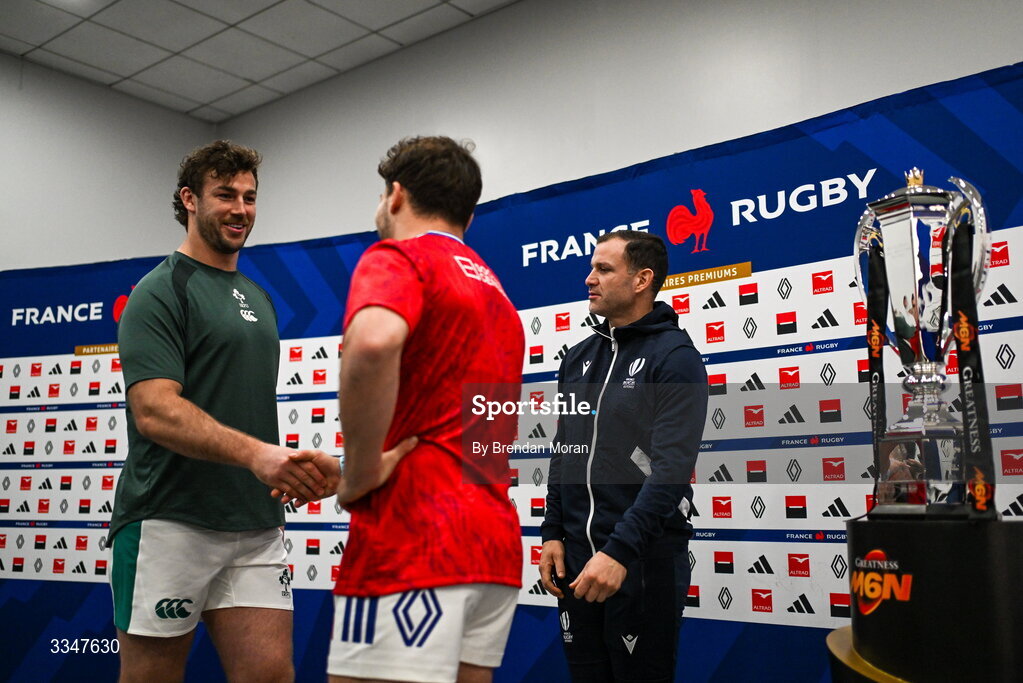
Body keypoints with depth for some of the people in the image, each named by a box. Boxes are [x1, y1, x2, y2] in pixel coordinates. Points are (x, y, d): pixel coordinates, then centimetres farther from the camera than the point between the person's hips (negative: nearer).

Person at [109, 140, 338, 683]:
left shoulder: (258, 297, 18)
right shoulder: (160, 292, -6)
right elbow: (154, 411, -19)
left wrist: (293, 467, 8)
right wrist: (255, 453, -32)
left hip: (257, 526, 6)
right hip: (170, 523, -6)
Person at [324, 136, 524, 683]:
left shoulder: (396, 258, -4)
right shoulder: (495, 292, 23)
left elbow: (373, 343, -28)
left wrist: (361, 470, -17)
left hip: (412, 543, -8)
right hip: (497, 542, 9)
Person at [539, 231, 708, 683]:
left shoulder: (675, 357, -9)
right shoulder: (579, 358, 12)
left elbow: (671, 468, -18)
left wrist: (620, 551, -24)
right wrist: (553, 533, 7)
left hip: (645, 555, -6)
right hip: (577, 554, 6)